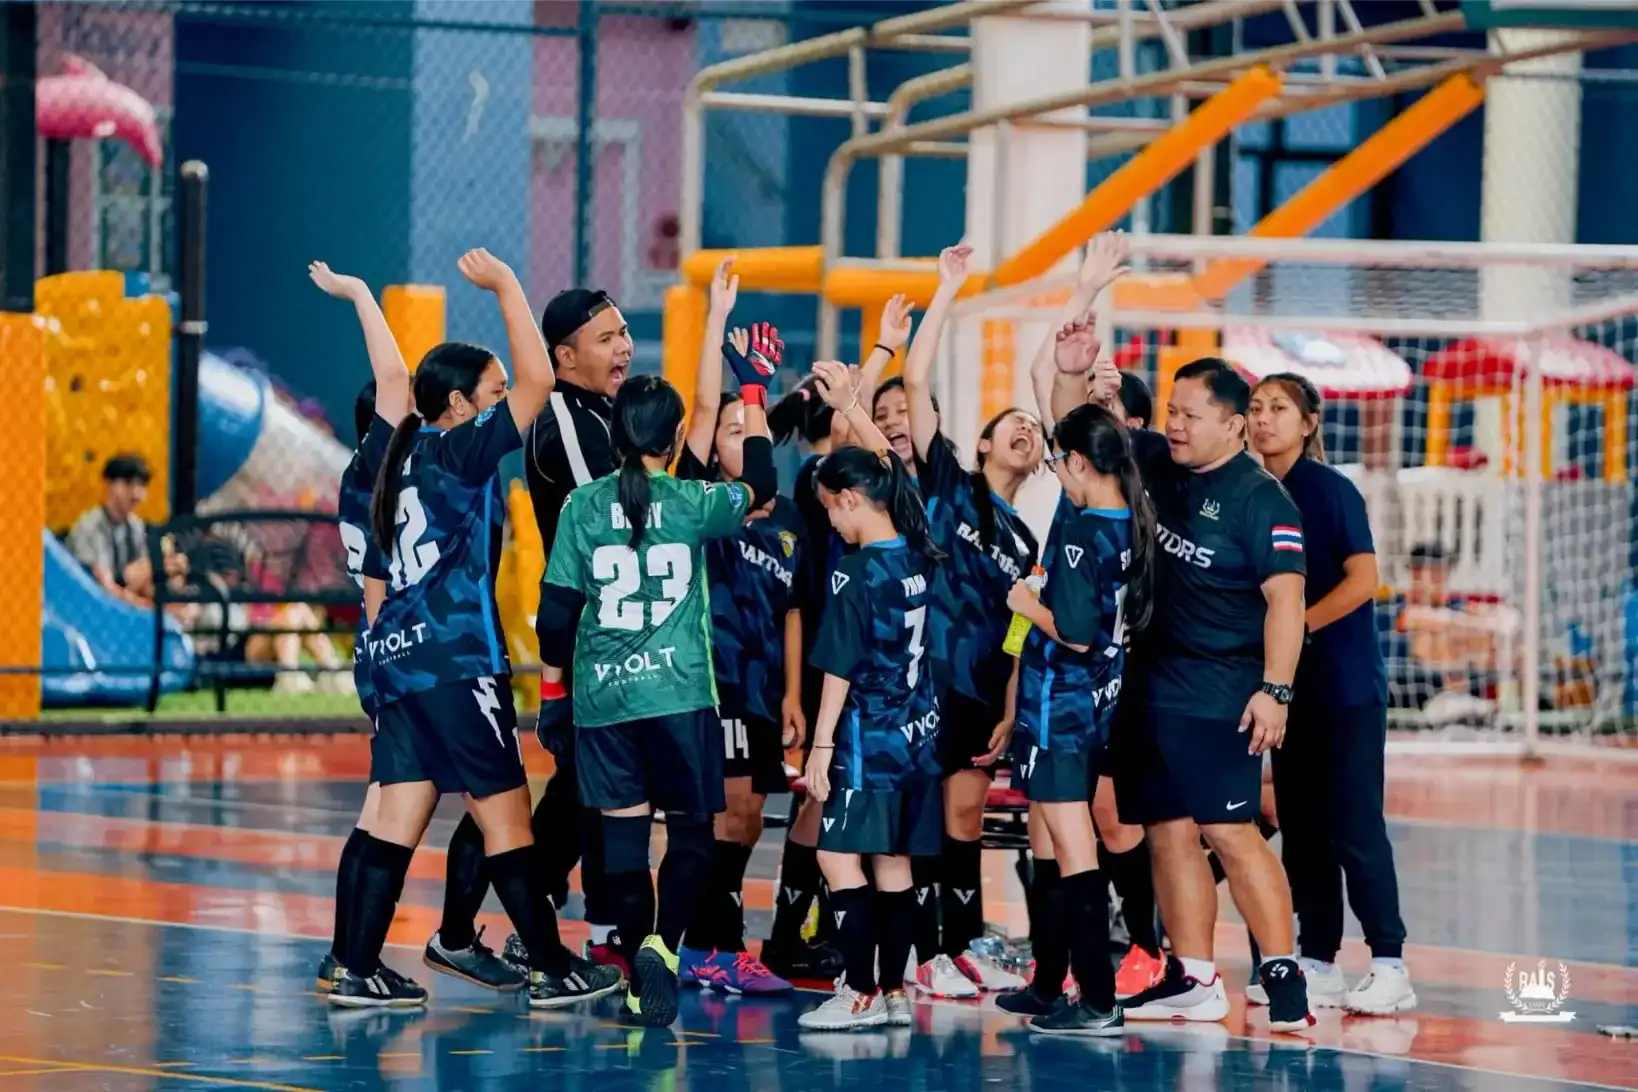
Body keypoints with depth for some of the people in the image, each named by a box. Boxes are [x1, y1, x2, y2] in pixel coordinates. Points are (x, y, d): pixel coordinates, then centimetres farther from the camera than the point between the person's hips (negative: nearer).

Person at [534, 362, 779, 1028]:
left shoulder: (583, 506, 0)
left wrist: (552, 687, 14)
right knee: (691, 828, 9)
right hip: (679, 691, -2)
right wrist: (753, 394, 21)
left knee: (622, 833, 6)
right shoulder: (692, 503, -3)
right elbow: (760, 486, 16)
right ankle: (662, 944, -15)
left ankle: (641, 982, 4)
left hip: (602, 694, 2)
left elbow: (555, 611, 2)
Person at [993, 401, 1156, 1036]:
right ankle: (1048, 986, 29)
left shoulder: (1084, 534, -21)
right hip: (1099, 699, 9)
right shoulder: (1132, 523, 3)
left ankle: (1098, 1001, -12)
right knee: (1048, 841, 20)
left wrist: (1028, 604, -9)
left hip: (1059, 701, -9)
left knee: (1071, 849, -9)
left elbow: (1076, 632, -24)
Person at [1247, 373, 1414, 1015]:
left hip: (1346, 685, -7)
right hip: (1292, 686, 7)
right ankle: (1317, 966, 12)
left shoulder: (1330, 491, -9)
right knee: (1302, 828, 7)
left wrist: (1295, 626, -17)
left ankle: (1389, 967, -4)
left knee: (1354, 827, -8)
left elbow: (1363, 580, -17)